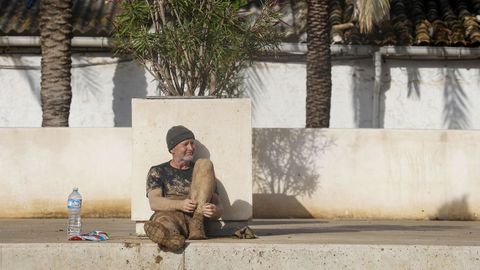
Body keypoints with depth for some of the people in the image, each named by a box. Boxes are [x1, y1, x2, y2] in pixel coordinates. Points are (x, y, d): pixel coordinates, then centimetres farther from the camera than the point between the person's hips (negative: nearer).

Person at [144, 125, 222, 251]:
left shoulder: (201, 171, 24)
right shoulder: (158, 172, 20)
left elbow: (218, 207, 15)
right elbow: (154, 203, 1)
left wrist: (214, 211, -12)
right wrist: (180, 204, -19)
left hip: (197, 214, 1)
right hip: (169, 215, -1)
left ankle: (197, 226, -24)